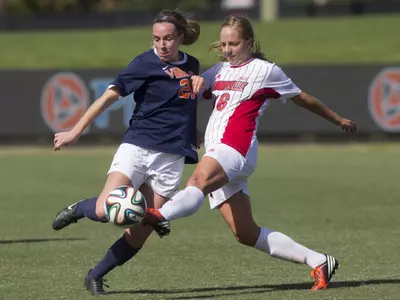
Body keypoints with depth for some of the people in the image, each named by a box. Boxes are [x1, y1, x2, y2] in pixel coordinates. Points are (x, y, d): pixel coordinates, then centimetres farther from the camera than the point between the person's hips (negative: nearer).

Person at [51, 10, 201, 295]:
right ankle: (78, 209, 10)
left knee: (139, 233, -4)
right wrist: (77, 130, -14)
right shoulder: (145, 63, -4)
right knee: (106, 210, -25)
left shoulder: (192, 65, 12)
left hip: (171, 158, 4)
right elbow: (110, 95, -8)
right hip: (137, 147, -4)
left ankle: (95, 277, 15)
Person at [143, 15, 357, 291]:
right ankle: (318, 262, 7)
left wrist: (338, 120, 25)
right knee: (247, 234, 2)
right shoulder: (221, 70, 25)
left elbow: (303, 99, 16)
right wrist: (196, 79, -7)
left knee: (198, 181, -37)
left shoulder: (265, 71, 7)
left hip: (236, 147, -7)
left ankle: (160, 216, -65)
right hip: (217, 154, 7)